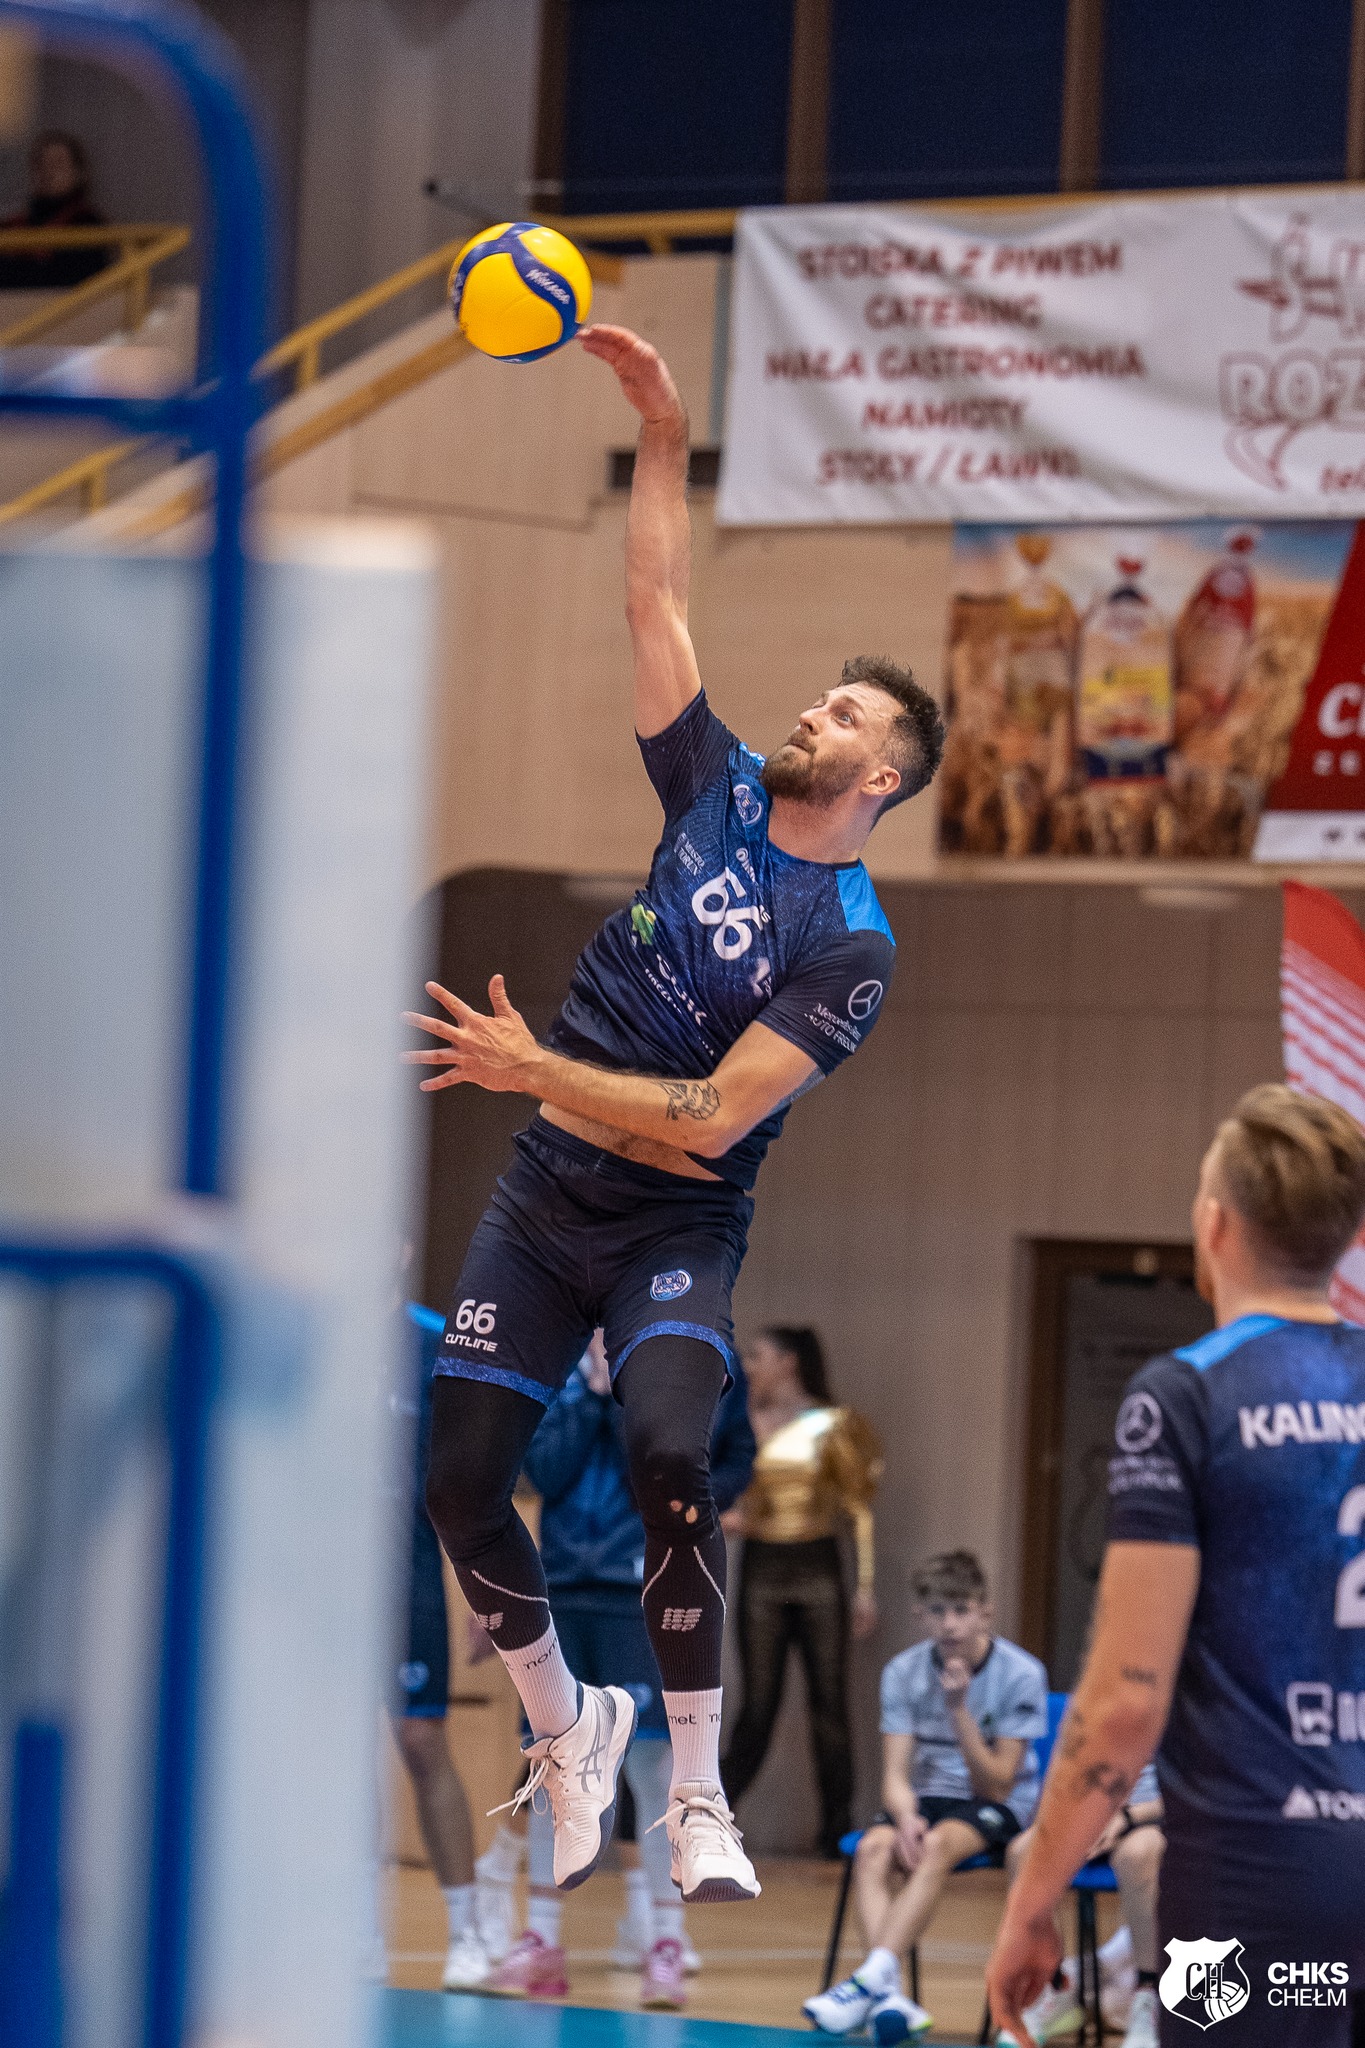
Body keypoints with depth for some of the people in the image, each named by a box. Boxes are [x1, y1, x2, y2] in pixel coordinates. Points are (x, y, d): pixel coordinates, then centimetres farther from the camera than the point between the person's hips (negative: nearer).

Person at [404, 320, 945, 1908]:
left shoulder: (851, 946, -13)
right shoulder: (722, 791, 3)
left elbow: (711, 1119, -20)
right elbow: (655, 604, 3)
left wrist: (537, 1070, -19)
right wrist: (663, 435, -6)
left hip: (673, 1228, -5)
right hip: (544, 1197, 5)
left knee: (669, 1453, -29)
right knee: (456, 1475, -2)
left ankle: (698, 1797, -19)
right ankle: (567, 1731, 22)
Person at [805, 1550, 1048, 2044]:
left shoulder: (1020, 1675, -12)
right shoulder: (904, 1672, -2)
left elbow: (996, 1786, -13)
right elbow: (896, 1776, -5)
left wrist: (959, 1709, -23)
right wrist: (906, 1817, -28)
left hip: (1000, 1807, -3)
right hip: (926, 1798, 3)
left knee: (938, 1845, -36)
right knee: (874, 1848, -29)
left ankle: (872, 1978, -46)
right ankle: (891, 1999, -44)